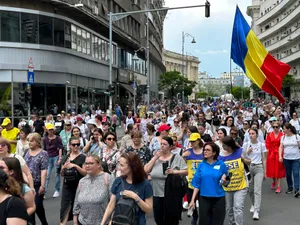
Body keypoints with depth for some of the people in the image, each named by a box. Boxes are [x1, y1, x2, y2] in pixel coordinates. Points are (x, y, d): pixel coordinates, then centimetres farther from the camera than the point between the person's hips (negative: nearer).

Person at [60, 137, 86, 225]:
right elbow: (62, 174, 12)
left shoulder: (82, 157, -5)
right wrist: (64, 167, -9)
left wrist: (75, 166, -21)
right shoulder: (66, 157, 9)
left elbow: (85, 173, -10)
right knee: (64, 207, -1)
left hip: (78, 186, -4)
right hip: (67, 186, 4)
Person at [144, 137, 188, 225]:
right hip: (156, 194, 5)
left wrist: (174, 171, -22)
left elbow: (186, 171, -6)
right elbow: (146, 171, 0)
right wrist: (155, 158, -5)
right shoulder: (155, 158, 10)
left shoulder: (177, 158, -3)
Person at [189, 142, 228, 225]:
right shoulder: (201, 165, 1)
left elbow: (225, 184, 4)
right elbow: (197, 184, 2)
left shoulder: (221, 164, -3)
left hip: (218, 198, -1)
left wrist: (224, 180, -19)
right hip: (204, 198, 1)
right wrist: (193, 200, -2)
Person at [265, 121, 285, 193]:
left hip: (279, 154, -3)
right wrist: (268, 150, -3)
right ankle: (274, 182, 36)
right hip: (271, 154, 3)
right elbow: (267, 144, 5)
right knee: (272, 169, 11)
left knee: (279, 170, 1)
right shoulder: (269, 135, 2)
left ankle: (278, 186, 5)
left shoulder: (282, 135, -7)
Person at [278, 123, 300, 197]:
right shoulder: (283, 137, 5)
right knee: (288, 174, 10)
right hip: (286, 158, 3)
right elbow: (281, 147, 1)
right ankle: (290, 188, 25)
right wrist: (280, 156, -10)